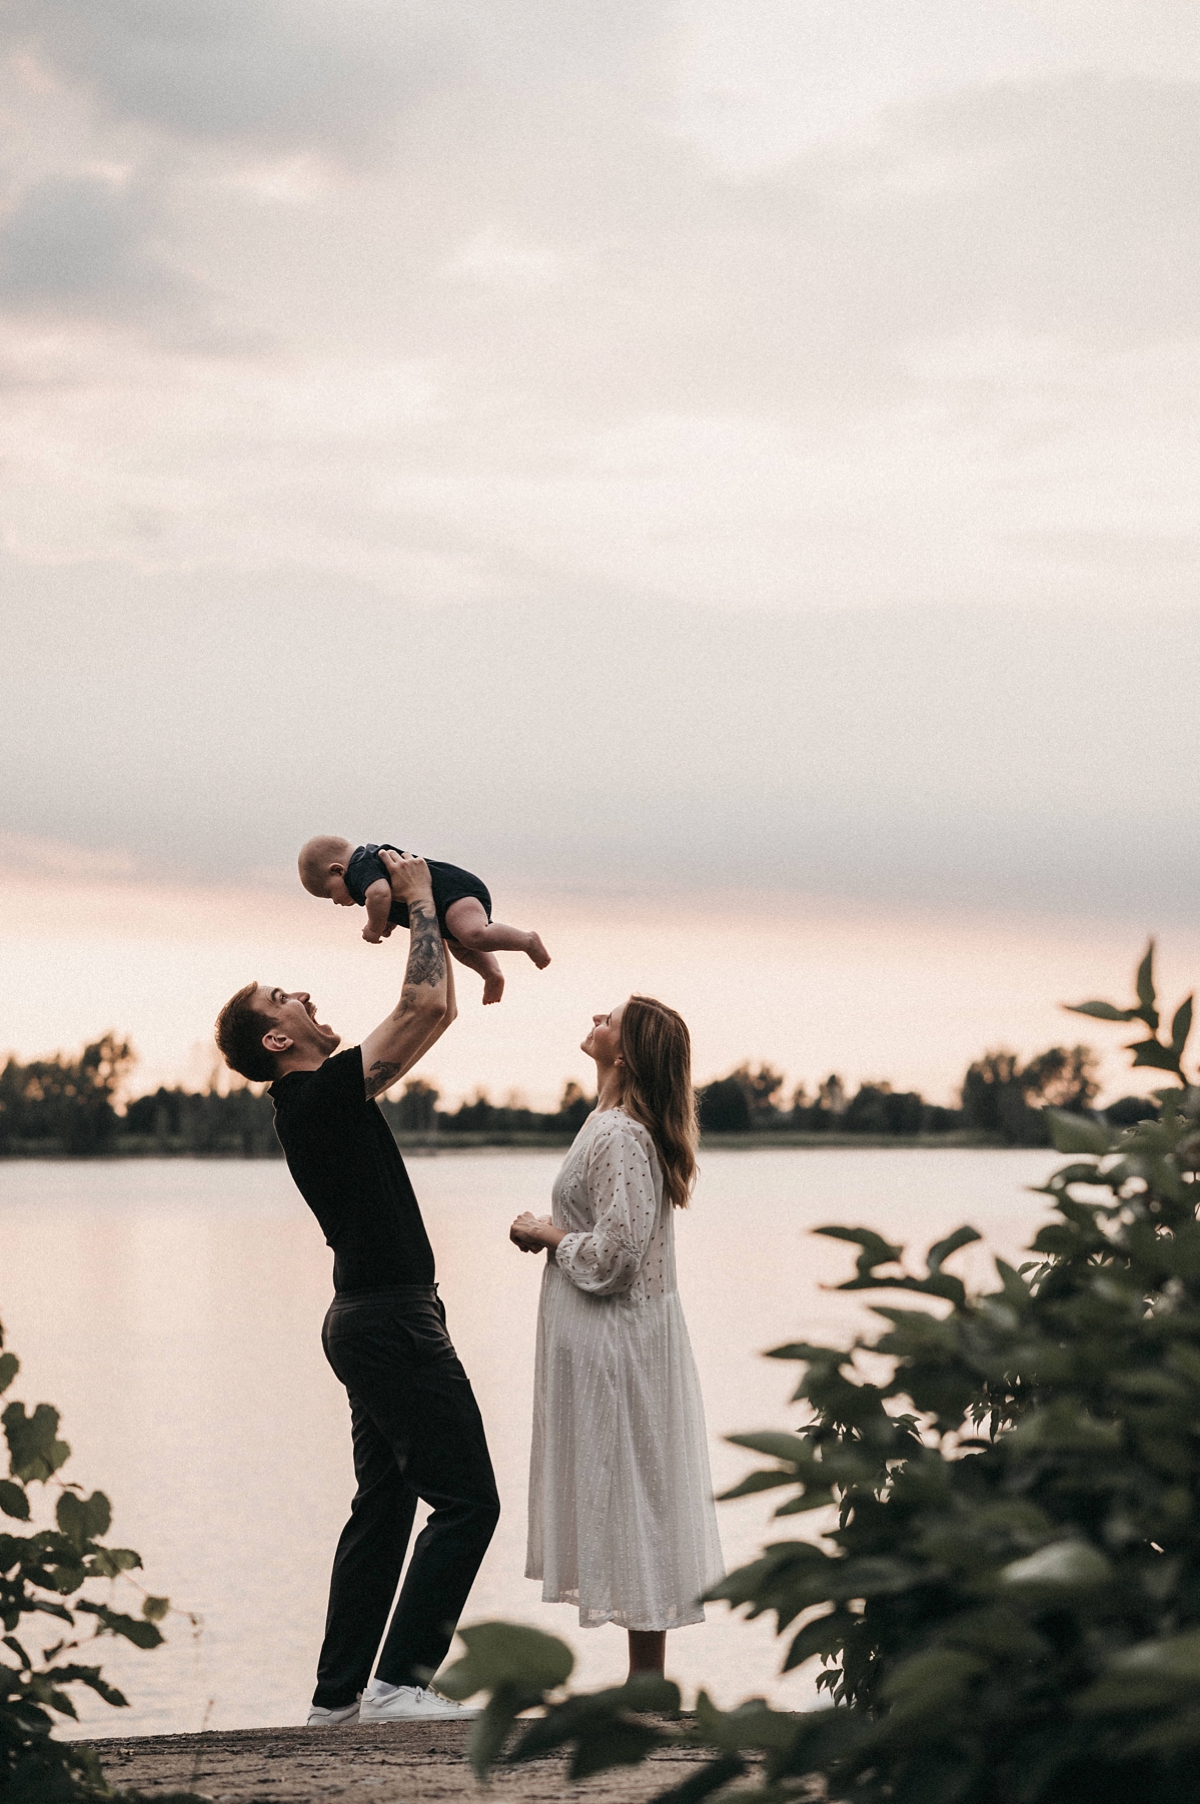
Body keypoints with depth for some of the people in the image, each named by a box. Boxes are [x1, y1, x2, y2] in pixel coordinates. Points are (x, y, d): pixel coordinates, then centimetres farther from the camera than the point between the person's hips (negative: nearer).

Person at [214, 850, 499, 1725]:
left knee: (385, 1504, 13)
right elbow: (424, 1004, -21)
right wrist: (419, 901, -10)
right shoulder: (324, 1092, -14)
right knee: (466, 1498, -9)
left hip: (368, 1317, 10)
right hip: (394, 1318, -10)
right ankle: (400, 1681, -11)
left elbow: (439, 1012, 21)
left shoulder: (324, 1097, 14)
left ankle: (340, 1692, 15)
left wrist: (434, 915, 15)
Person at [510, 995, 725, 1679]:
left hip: (614, 1339, -10)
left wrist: (549, 1237, -8)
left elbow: (613, 1252, -23)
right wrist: (556, 1232, 9)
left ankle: (647, 1682, 0)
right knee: (635, 1500, 11)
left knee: (630, 1498, -5)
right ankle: (648, 1678, 16)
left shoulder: (616, 1137, -19)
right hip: (633, 1333, 10)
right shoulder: (630, 1127, 12)